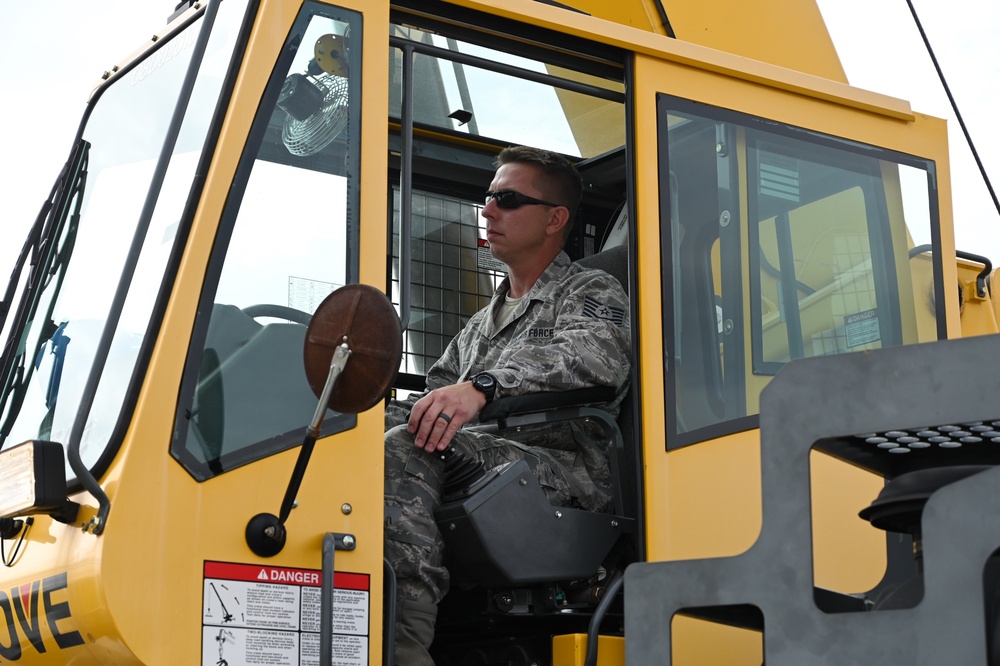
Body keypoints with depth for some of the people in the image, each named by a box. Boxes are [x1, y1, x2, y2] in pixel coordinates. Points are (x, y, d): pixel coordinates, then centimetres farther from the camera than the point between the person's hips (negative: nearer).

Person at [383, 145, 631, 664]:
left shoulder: (590, 292, 12)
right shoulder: (481, 324, 35)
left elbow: (595, 358, -12)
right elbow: (429, 400, 30)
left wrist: (483, 386, -27)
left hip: (564, 470, -6)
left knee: (407, 448, -32)